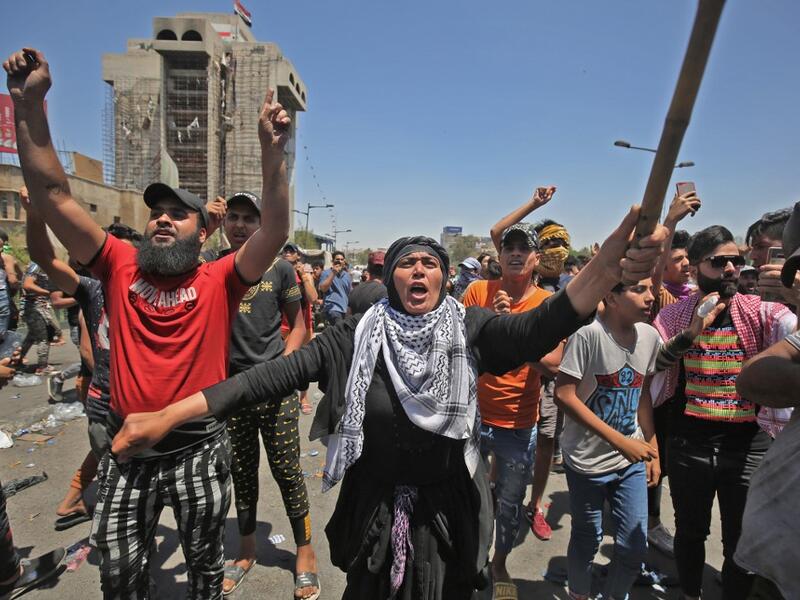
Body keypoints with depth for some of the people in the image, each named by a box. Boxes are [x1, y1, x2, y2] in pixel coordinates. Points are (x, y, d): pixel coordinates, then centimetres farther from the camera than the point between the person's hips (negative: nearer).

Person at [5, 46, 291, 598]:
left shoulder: (219, 280, -8)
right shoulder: (121, 267, 0)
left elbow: (275, 232, -22)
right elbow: (54, 195, -4)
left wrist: (272, 152, -33)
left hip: (198, 447, -2)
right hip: (127, 445, 3)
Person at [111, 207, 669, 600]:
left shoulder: (470, 328, -11)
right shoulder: (359, 335, -11)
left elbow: (534, 331, -28)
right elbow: (281, 372, -17)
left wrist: (604, 268, -47)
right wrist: (169, 415, -23)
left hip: (449, 512, 0)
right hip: (374, 512, 1)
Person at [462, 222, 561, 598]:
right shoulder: (478, 291, -7)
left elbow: (554, 365, -16)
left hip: (519, 424, 0)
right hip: (473, 415, 1)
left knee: (510, 503, 15)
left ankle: (500, 564, 43)